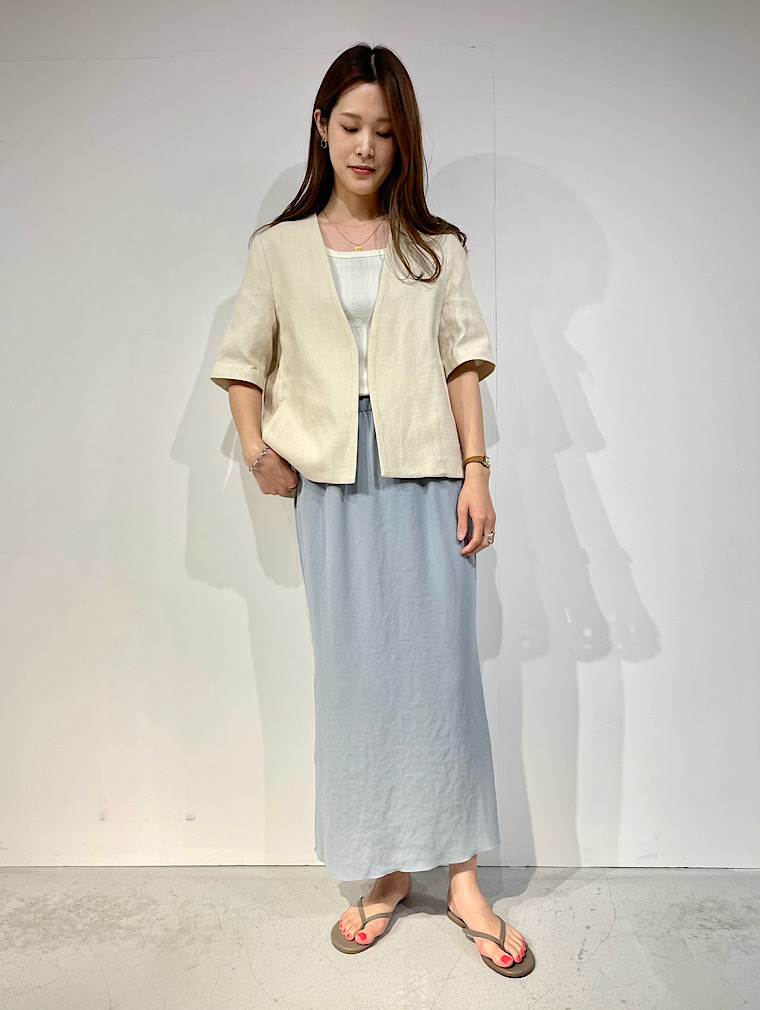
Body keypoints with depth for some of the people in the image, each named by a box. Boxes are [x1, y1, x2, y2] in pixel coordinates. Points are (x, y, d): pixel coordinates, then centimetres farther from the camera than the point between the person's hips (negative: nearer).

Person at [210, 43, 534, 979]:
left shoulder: (435, 247, 11)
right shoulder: (279, 248, 11)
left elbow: (461, 363, 5)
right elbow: (242, 359, 15)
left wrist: (476, 471, -3)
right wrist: (255, 447, 0)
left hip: (426, 477, 0)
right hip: (331, 483, 1)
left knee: (441, 665, -1)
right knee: (355, 673, 4)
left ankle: (462, 878, 15)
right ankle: (387, 871, 21)